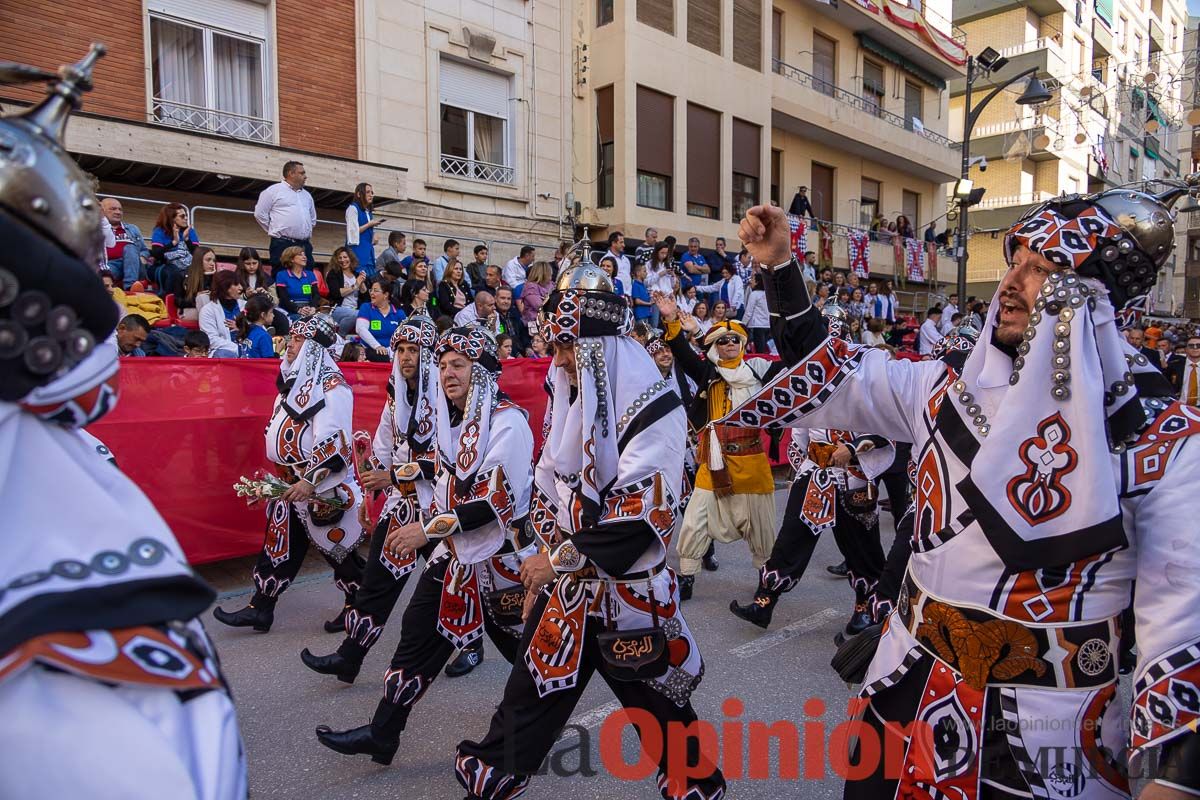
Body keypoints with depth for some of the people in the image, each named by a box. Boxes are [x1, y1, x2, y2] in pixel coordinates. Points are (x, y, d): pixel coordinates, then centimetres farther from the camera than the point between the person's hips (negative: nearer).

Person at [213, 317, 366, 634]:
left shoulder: (332, 386, -18)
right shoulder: (294, 383, 12)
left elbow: (335, 441, -25)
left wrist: (310, 481, -26)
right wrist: (285, 473, 21)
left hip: (325, 486, -8)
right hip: (293, 482, 9)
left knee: (337, 545, 4)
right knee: (280, 541, 11)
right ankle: (260, 608, 20)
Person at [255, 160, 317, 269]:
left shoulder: (307, 195, 21)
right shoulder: (274, 190, 3)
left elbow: (312, 218, 31)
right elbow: (260, 213, 2)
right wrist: (274, 231, 4)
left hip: (305, 245, 6)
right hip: (282, 244, -5)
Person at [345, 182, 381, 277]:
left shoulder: (369, 212, 18)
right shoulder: (353, 208, -5)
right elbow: (353, 231, -13)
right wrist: (370, 224, -8)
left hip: (368, 249, 8)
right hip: (357, 248, -8)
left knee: (370, 276, 1)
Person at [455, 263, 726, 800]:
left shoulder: (654, 409, -19)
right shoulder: (572, 399, 6)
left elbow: (639, 518, -25)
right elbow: (547, 492, 12)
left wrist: (559, 559, -16)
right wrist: (542, 569, 4)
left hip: (628, 596, -6)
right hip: (565, 588, 6)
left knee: (662, 713, 11)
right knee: (528, 695, 17)